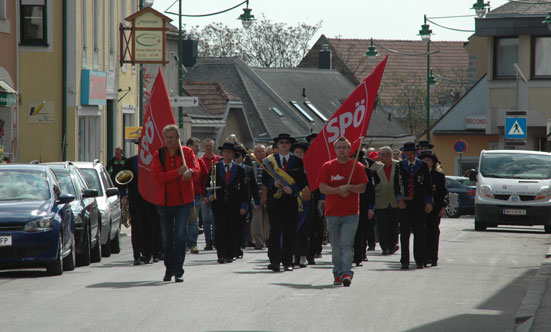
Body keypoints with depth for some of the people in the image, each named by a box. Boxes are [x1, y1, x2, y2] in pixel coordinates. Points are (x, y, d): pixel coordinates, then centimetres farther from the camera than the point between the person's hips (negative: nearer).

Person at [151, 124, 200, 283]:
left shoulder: (187, 152, 1)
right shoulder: (158, 155, 1)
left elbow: (197, 168, -11)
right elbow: (157, 175, -11)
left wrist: (190, 172, -36)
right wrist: (178, 172, -22)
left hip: (184, 202, -2)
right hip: (164, 202, 2)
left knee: (180, 236, -11)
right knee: (167, 239, 9)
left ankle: (178, 271, -9)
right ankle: (169, 269, 25)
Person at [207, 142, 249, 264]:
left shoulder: (239, 170, 10)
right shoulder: (214, 168, 10)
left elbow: (244, 189, 8)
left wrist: (243, 206, 0)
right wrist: (210, 195, -11)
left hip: (234, 205, 1)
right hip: (218, 204, -1)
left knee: (232, 231, -2)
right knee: (220, 230, -8)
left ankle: (230, 255, 5)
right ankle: (221, 255, -7)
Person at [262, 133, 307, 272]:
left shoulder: (297, 161, 9)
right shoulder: (270, 160, 9)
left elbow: (303, 181, 6)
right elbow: (265, 180, 8)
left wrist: (292, 189, -11)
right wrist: (274, 183, -13)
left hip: (291, 199, 1)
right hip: (274, 199, -1)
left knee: (290, 232, 2)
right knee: (275, 230, -9)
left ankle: (287, 262, 8)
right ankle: (274, 260, -11)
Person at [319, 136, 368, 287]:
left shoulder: (357, 166, 4)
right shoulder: (327, 166, 6)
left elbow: (362, 187, -1)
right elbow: (322, 188, -2)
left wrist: (348, 187, -17)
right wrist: (338, 190, -16)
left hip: (351, 213, -2)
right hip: (332, 212, 2)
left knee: (347, 244, -13)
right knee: (336, 246, 7)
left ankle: (346, 273, -17)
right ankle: (338, 274, 17)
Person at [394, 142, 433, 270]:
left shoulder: (423, 166, 7)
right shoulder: (399, 166, 9)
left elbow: (428, 185, 7)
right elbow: (396, 185, 5)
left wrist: (429, 202, 1)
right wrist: (399, 199, -8)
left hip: (419, 204, 0)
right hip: (405, 204, 0)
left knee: (419, 233, 1)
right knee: (404, 233, -4)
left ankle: (420, 260, 7)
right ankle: (405, 261, -3)